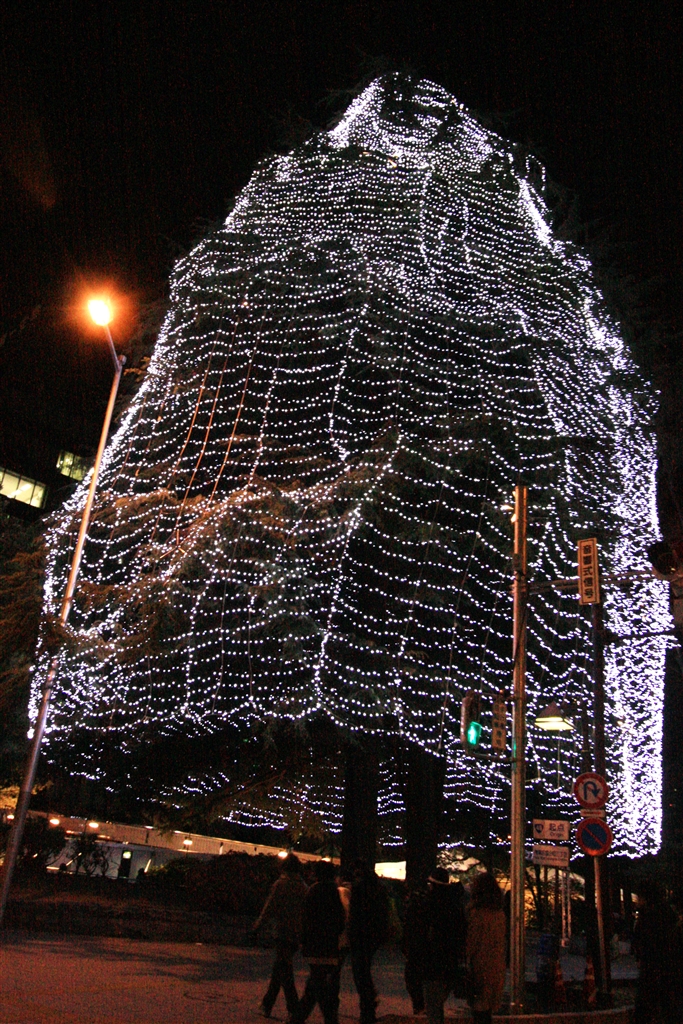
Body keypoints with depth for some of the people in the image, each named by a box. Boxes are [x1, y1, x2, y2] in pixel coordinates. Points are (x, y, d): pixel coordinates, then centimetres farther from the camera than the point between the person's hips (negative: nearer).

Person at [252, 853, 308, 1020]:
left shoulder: (280, 884, -9)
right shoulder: (304, 886, 6)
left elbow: (269, 909, -10)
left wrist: (256, 927, -1)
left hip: (283, 932, -6)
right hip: (297, 935, 6)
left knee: (284, 973, -1)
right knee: (278, 970, 18)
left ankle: (295, 1011, -5)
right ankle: (267, 1005, 26)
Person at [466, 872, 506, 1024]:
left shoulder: (475, 914, -16)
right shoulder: (500, 914, 4)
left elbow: (471, 944, -14)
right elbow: (501, 944, 11)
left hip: (480, 967, -6)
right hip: (497, 969, 6)